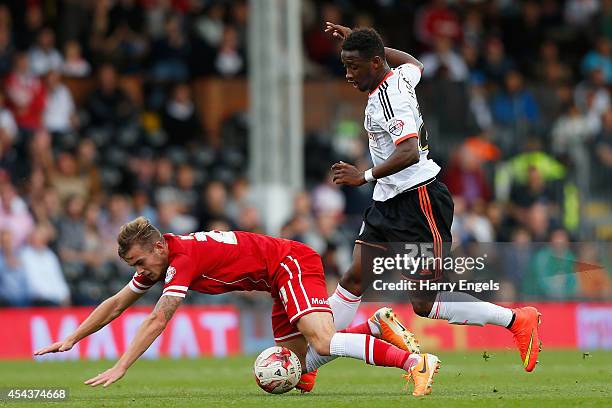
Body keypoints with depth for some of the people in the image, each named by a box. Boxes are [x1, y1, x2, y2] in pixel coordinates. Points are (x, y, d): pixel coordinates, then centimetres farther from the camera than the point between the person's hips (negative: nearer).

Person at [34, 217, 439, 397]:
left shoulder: (183, 258, -22)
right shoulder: (156, 259, 5)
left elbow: (157, 321, -27)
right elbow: (117, 304, 15)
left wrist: (120, 368, -28)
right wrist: (71, 340, 12)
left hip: (293, 263, -9)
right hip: (281, 281, 9)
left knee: (323, 343, -29)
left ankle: (414, 360, -37)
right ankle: (377, 329, 7)